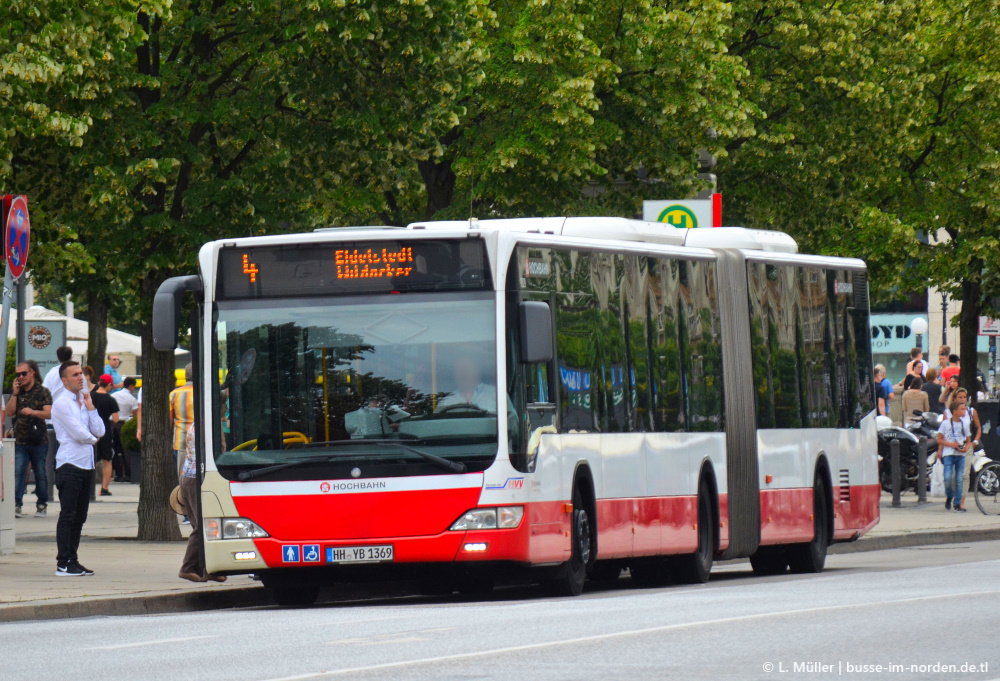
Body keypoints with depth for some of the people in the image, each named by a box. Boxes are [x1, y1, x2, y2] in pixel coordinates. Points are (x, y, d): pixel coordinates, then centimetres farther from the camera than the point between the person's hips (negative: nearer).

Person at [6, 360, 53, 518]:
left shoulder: (42, 392, 0)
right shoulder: (18, 392, 13)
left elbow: (49, 413, -11)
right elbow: (9, 412, 4)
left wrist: (33, 412, -29)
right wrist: (15, 393, -3)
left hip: (39, 441, -3)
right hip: (20, 440, 3)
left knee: (41, 474, 4)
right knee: (18, 472, -10)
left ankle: (41, 505, 14)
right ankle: (16, 504, -16)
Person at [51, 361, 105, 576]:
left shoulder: (84, 401, 16)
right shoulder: (62, 404, -8)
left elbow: (99, 431, 9)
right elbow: (79, 434, -14)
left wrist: (90, 407, 1)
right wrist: (93, 439, 6)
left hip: (86, 465, 8)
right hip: (70, 464, -8)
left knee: (79, 516, 9)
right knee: (68, 515, -8)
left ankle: (72, 560, 13)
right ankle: (63, 564, -7)